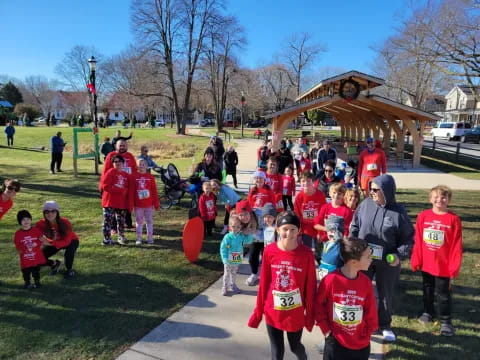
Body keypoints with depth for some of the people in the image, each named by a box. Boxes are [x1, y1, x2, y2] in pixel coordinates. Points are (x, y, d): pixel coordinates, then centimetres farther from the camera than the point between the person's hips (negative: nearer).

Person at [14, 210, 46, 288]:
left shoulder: (36, 230, -2)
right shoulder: (18, 233, -4)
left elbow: (41, 240, -2)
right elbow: (17, 245, -5)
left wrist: (36, 244, -19)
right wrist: (25, 247, -20)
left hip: (37, 256, 0)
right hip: (25, 257, 0)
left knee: (36, 270, 10)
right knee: (26, 270, 6)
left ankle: (37, 281, 26)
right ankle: (27, 282, 25)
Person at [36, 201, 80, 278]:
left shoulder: (65, 222, -33)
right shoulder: (41, 224, -25)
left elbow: (66, 242, -33)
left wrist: (50, 243, -46)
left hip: (70, 242, -3)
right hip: (54, 243, 4)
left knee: (68, 253, -34)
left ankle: (69, 269, -1)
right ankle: (55, 264, 20)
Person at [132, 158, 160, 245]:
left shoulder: (150, 177, 0)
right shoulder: (134, 176, -3)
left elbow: (154, 191, 2)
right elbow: (131, 191, -2)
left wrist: (156, 203, 2)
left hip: (149, 204, 1)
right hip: (138, 204, -1)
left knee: (149, 221, 9)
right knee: (139, 221, 9)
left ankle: (150, 238, 19)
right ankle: (139, 238, 17)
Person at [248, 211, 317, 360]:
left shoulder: (306, 253, -15)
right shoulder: (269, 251, -12)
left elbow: (310, 286, -7)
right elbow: (264, 283, -3)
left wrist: (310, 313, -1)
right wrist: (259, 310, 2)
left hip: (296, 313, 0)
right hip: (273, 312, 1)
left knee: (295, 346, 22)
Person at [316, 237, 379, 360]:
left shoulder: (366, 282, -7)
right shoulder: (330, 280, -18)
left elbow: (371, 311, 3)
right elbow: (318, 304, -5)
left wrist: (367, 333, 2)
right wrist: (325, 329, -4)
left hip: (361, 344, 3)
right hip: (335, 342, -3)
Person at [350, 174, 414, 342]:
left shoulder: (398, 212, -14)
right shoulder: (365, 204, -8)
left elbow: (408, 238, -4)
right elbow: (354, 227, 3)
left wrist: (399, 255, -16)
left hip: (387, 261, -1)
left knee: (386, 294, 17)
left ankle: (385, 325, 39)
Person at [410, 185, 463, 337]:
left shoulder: (453, 219, -13)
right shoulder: (423, 216, -7)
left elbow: (456, 245, -10)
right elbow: (418, 241, -3)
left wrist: (454, 266, -9)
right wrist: (415, 260, -2)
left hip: (443, 265, -3)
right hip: (426, 263, 3)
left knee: (443, 293, 10)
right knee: (427, 290, 21)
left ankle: (445, 321, 25)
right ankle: (427, 312, 40)